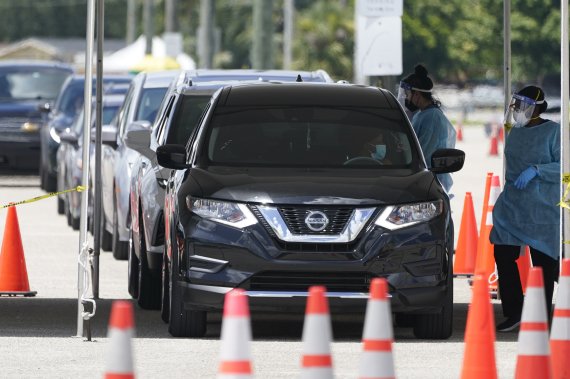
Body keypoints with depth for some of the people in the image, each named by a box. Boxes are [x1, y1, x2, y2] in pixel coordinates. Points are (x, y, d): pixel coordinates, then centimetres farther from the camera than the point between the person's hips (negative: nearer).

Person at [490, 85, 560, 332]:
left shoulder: (553, 132, -7)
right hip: (511, 207, 6)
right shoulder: (515, 132, 13)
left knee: (543, 262, -2)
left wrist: (536, 170, -23)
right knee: (503, 256, -1)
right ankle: (513, 314, 7)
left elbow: (561, 167, -14)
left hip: (542, 210, -6)